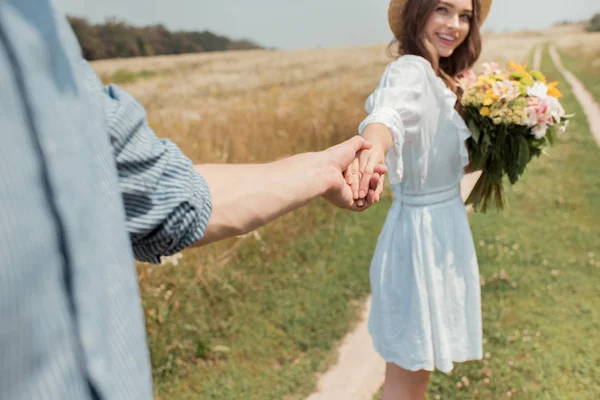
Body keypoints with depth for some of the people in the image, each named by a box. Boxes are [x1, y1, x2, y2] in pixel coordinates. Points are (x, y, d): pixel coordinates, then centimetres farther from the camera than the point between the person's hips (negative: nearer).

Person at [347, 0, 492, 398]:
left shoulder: (439, 79, 10)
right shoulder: (410, 69, -18)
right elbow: (388, 114, -42)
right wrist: (372, 149, -62)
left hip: (444, 229, 9)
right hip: (421, 231, -9)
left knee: (419, 365, 24)